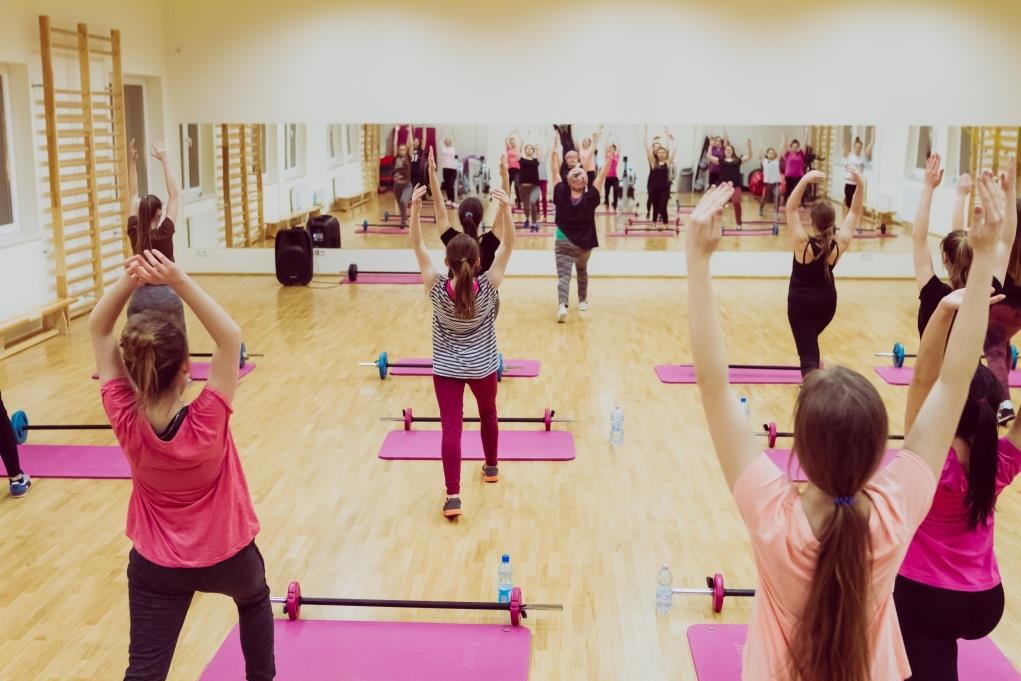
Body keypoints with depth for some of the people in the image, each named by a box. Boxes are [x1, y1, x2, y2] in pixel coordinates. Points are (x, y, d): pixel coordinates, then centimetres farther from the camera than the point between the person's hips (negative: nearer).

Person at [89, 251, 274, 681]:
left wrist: (129, 279, -32)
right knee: (254, 599, 32)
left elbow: (98, 330, -17)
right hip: (225, 554, -1)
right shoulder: (206, 422, -31)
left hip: (156, 563, 1)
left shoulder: (125, 421, -24)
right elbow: (230, 337, -28)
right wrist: (179, 282, -38)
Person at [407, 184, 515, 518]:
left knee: (451, 427, -5)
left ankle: (452, 496, -14)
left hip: (446, 369, -1)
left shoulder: (437, 289, -17)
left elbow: (417, 246, -17)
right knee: (488, 414, 26)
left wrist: (415, 209, -28)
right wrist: (506, 211, -30)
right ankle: (491, 467, 45)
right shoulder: (488, 287, -18)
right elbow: (507, 246, -17)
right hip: (483, 367, 1)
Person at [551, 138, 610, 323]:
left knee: (563, 275, -11)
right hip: (584, 244, 2)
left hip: (563, 243, -2)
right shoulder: (590, 199, -14)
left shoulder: (561, 196, -14)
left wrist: (554, 153, -1)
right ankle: (583, 301, 38)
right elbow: (601, 176, -11)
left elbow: (555, 173, -7)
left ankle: (562, 305, -32)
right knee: (582, 271, 27)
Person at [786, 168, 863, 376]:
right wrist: (860, 185, -14)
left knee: (808, 352, -9)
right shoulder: (840, 243, -13)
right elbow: (855, 212, -3)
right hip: (827, 301, 5)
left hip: (801, 301, -5)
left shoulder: (802, 243, -23)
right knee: (810, 340, 31)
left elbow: (791, 209, -21)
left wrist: (804, 181, -32)